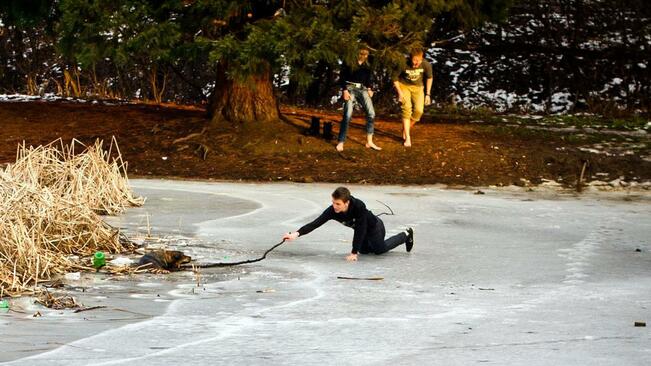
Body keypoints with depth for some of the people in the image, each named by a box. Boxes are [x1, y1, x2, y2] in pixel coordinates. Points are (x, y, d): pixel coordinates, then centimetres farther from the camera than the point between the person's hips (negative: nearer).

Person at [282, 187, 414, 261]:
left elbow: (360, 230, -41)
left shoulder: (358, 206, -45)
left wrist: (354, 253, -37)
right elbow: (315, 223, -37)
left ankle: (406, 235, 45)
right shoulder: (332, 211, -32)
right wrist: (296, 234, -49)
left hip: (375, 227, -6)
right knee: (364, 250, 29)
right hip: (363, 231, 6)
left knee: (380, 249, 20)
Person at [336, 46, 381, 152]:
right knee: (347, 115, -14)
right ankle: (341, 142, -6)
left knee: (371, 113, -9)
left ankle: (369, 142, -5)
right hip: (350, 88, -5)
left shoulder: (367, 65, 11)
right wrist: (345, 90, -13)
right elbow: (342, 77, -4)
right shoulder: (348, 63, -3)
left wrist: (369, 89, 5)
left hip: (362, 89, 5)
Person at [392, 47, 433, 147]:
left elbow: (429, 78, 0)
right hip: (404, 86, -2)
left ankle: (406, 129, 13)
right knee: (406, 109, -18)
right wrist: (400, 92, -15)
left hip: (417, 87, 2)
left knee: (419, 110, -13)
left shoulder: (426, 65, -23)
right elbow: (395, 78, -9)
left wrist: (427, 94, 0)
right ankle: (407, 137, -14)